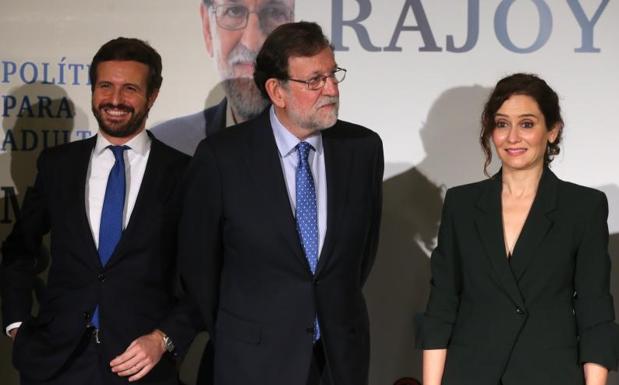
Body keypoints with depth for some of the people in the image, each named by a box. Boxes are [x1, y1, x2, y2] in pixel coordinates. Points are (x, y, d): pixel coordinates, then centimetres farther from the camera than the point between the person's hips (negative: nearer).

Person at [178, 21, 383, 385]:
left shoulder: (364, 147, -3)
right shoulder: (221, 156, -10)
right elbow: (198, 259, -1)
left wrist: (340, 310, 13)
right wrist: (230, 335, 6)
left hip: (343, 353, 3)